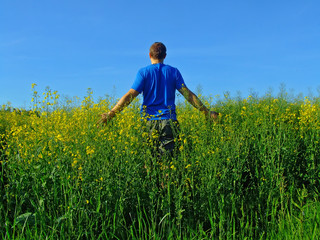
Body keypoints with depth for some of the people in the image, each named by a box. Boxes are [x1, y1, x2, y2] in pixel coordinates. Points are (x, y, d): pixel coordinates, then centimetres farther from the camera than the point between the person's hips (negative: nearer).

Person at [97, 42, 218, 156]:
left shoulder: (144, 72, 1)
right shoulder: (173, 72, 7)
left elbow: (130, 95, -6)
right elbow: (188, 94, 4)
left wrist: (111, 113, -3)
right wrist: (207, 112, 9)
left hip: (149, 120, -1)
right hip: (169, 121, 1)